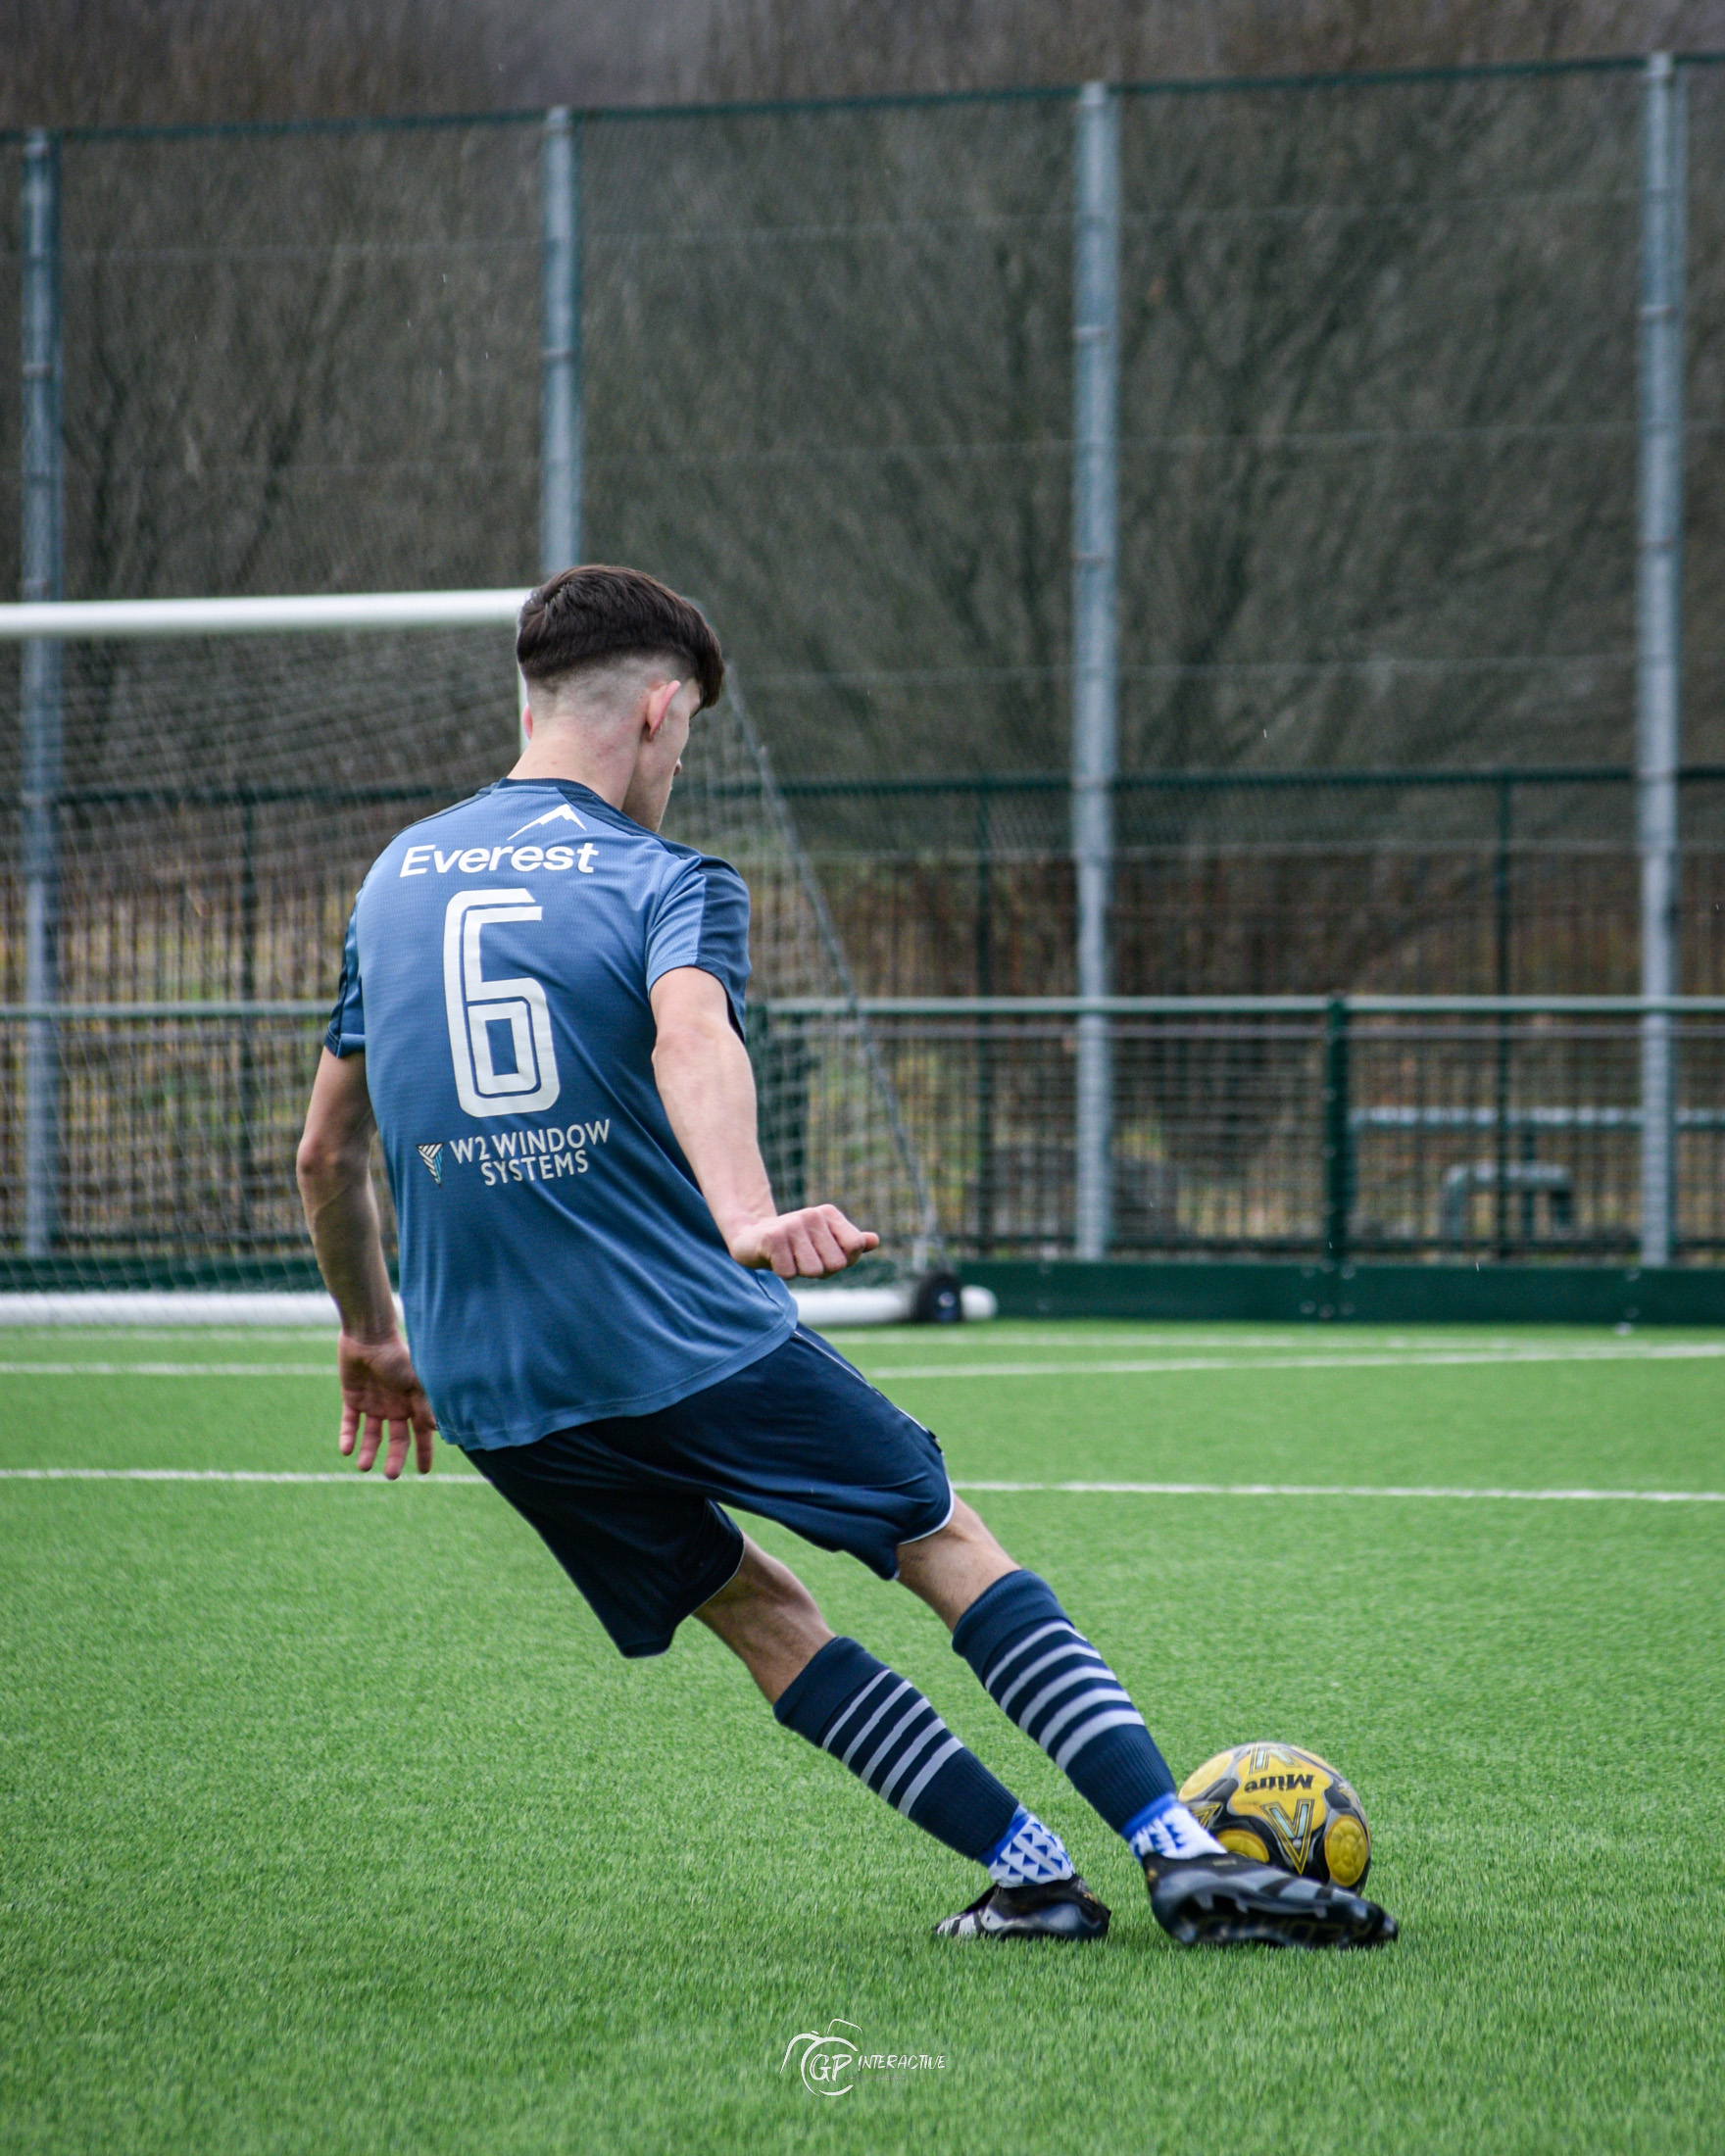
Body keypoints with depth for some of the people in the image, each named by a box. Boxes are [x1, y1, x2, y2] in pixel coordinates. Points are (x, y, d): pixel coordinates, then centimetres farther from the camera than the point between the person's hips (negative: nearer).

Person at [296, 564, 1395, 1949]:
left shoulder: (393, 880, 15)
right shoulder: (667, 885, -3)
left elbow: (327, 1154, 21)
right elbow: (692, 1042, -26)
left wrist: (372, 1337, 34)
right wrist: (745, 1218, -43)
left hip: (488, 1389, 5)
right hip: (688, 1335, -5)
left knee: (752, 1603, 17)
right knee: (950, 1545, 5)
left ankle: (1032, 1873, 10)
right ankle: (1186, 1858, -3)